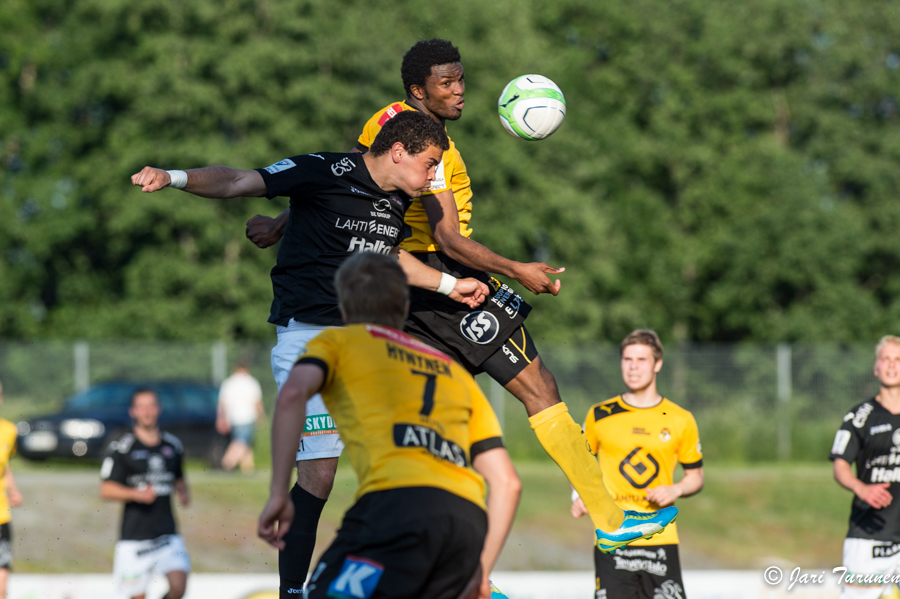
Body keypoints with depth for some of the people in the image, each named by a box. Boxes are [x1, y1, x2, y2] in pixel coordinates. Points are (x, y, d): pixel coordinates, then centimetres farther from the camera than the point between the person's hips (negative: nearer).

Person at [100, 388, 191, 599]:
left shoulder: (172, 445, 10)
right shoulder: (121, 448, -5)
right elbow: (106, 490, -6)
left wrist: (183, 493, 5)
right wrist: (136, 494, -22)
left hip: (167, 532, 3)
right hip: (134, 535, -3)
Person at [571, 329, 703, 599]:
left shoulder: (680, 421, 6)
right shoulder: (600, 415, 6)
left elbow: (695, 476, 15)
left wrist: (675, 490, -6)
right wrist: (579, 496, 1)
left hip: (661, 538, 0)